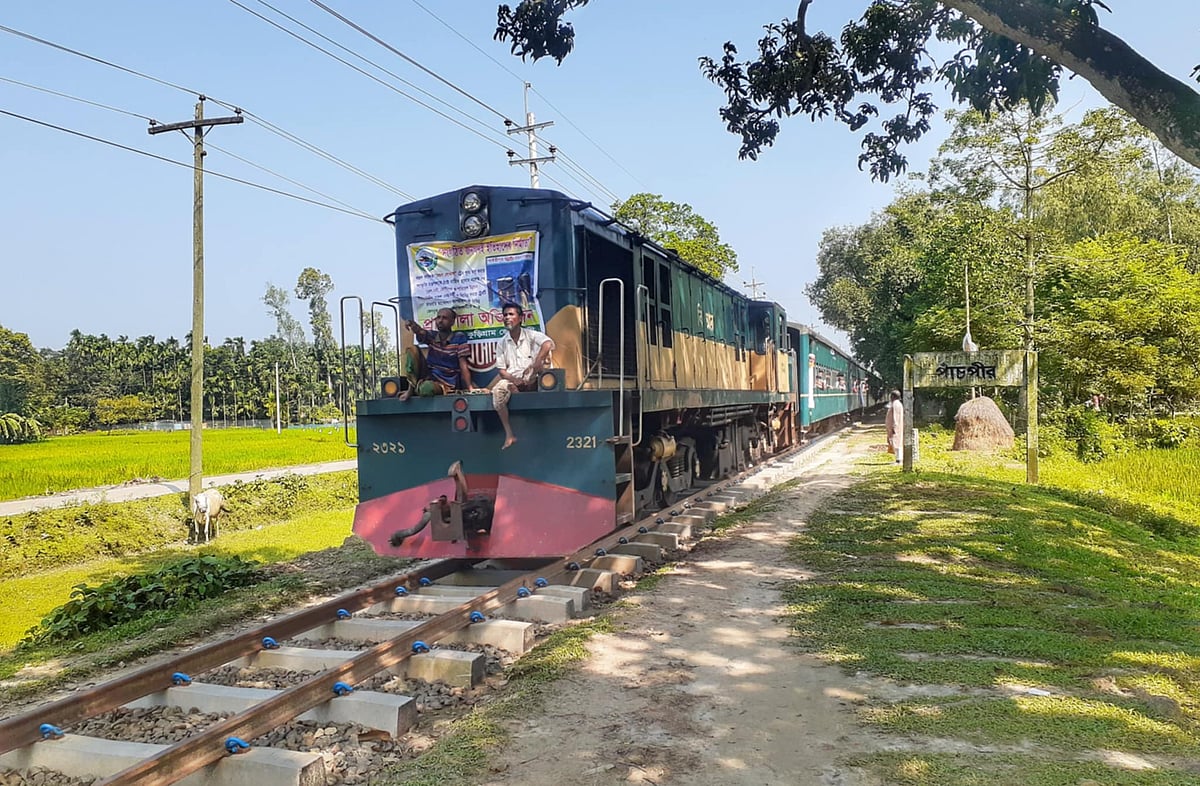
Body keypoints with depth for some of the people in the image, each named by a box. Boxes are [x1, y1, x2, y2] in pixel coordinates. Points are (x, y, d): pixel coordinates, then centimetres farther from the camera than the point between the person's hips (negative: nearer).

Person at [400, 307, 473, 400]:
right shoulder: (432, 336, 5)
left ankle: (417, 386, 2)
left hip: (445, 384, -4)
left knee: (426, 388, -38)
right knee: (412, 350, -14)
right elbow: (420, 332, -18)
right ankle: (411, 388, -8)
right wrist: (412, 324, -43)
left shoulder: (459, 338, -8)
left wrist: (470, 388, -25)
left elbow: (463, 365, -14)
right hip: (429, 376, 4)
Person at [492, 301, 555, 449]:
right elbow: (501, 369, 5)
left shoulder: (530, 335, -3)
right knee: (497, 390, -31)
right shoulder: (503, 343, 8)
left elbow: (548, 344, -25)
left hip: (531, 380, -2)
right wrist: (513, 380, -16)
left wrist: (534, 366, -31)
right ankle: (509, 434, -23)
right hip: (512, 380, 2)